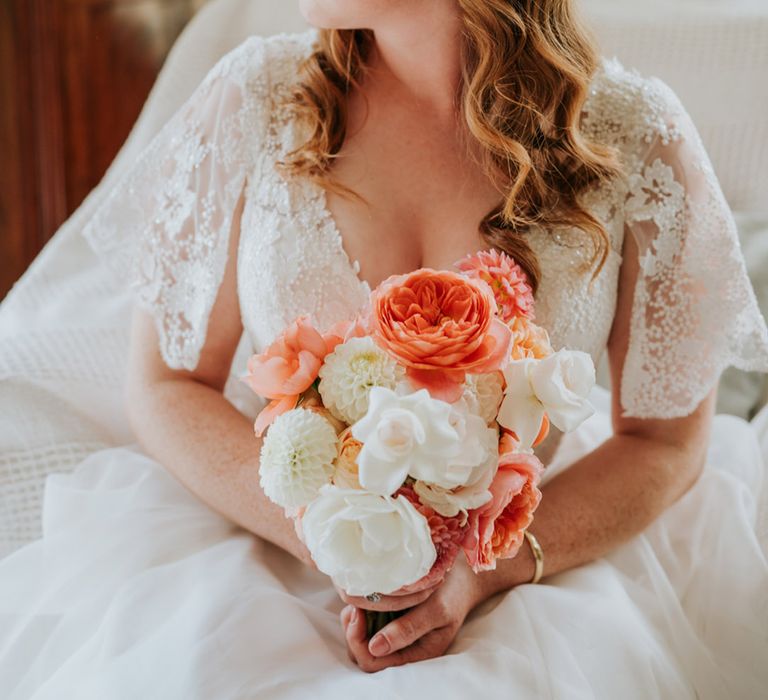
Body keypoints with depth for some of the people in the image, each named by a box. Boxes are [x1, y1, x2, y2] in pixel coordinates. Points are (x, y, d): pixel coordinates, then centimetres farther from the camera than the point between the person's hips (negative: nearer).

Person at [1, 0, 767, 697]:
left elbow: (665, 440, -3)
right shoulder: (254, 95, -6)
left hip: (541, 559, -1)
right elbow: (165, 386, -2)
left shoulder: (634, 136, -10)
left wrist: (480, 572, -19)